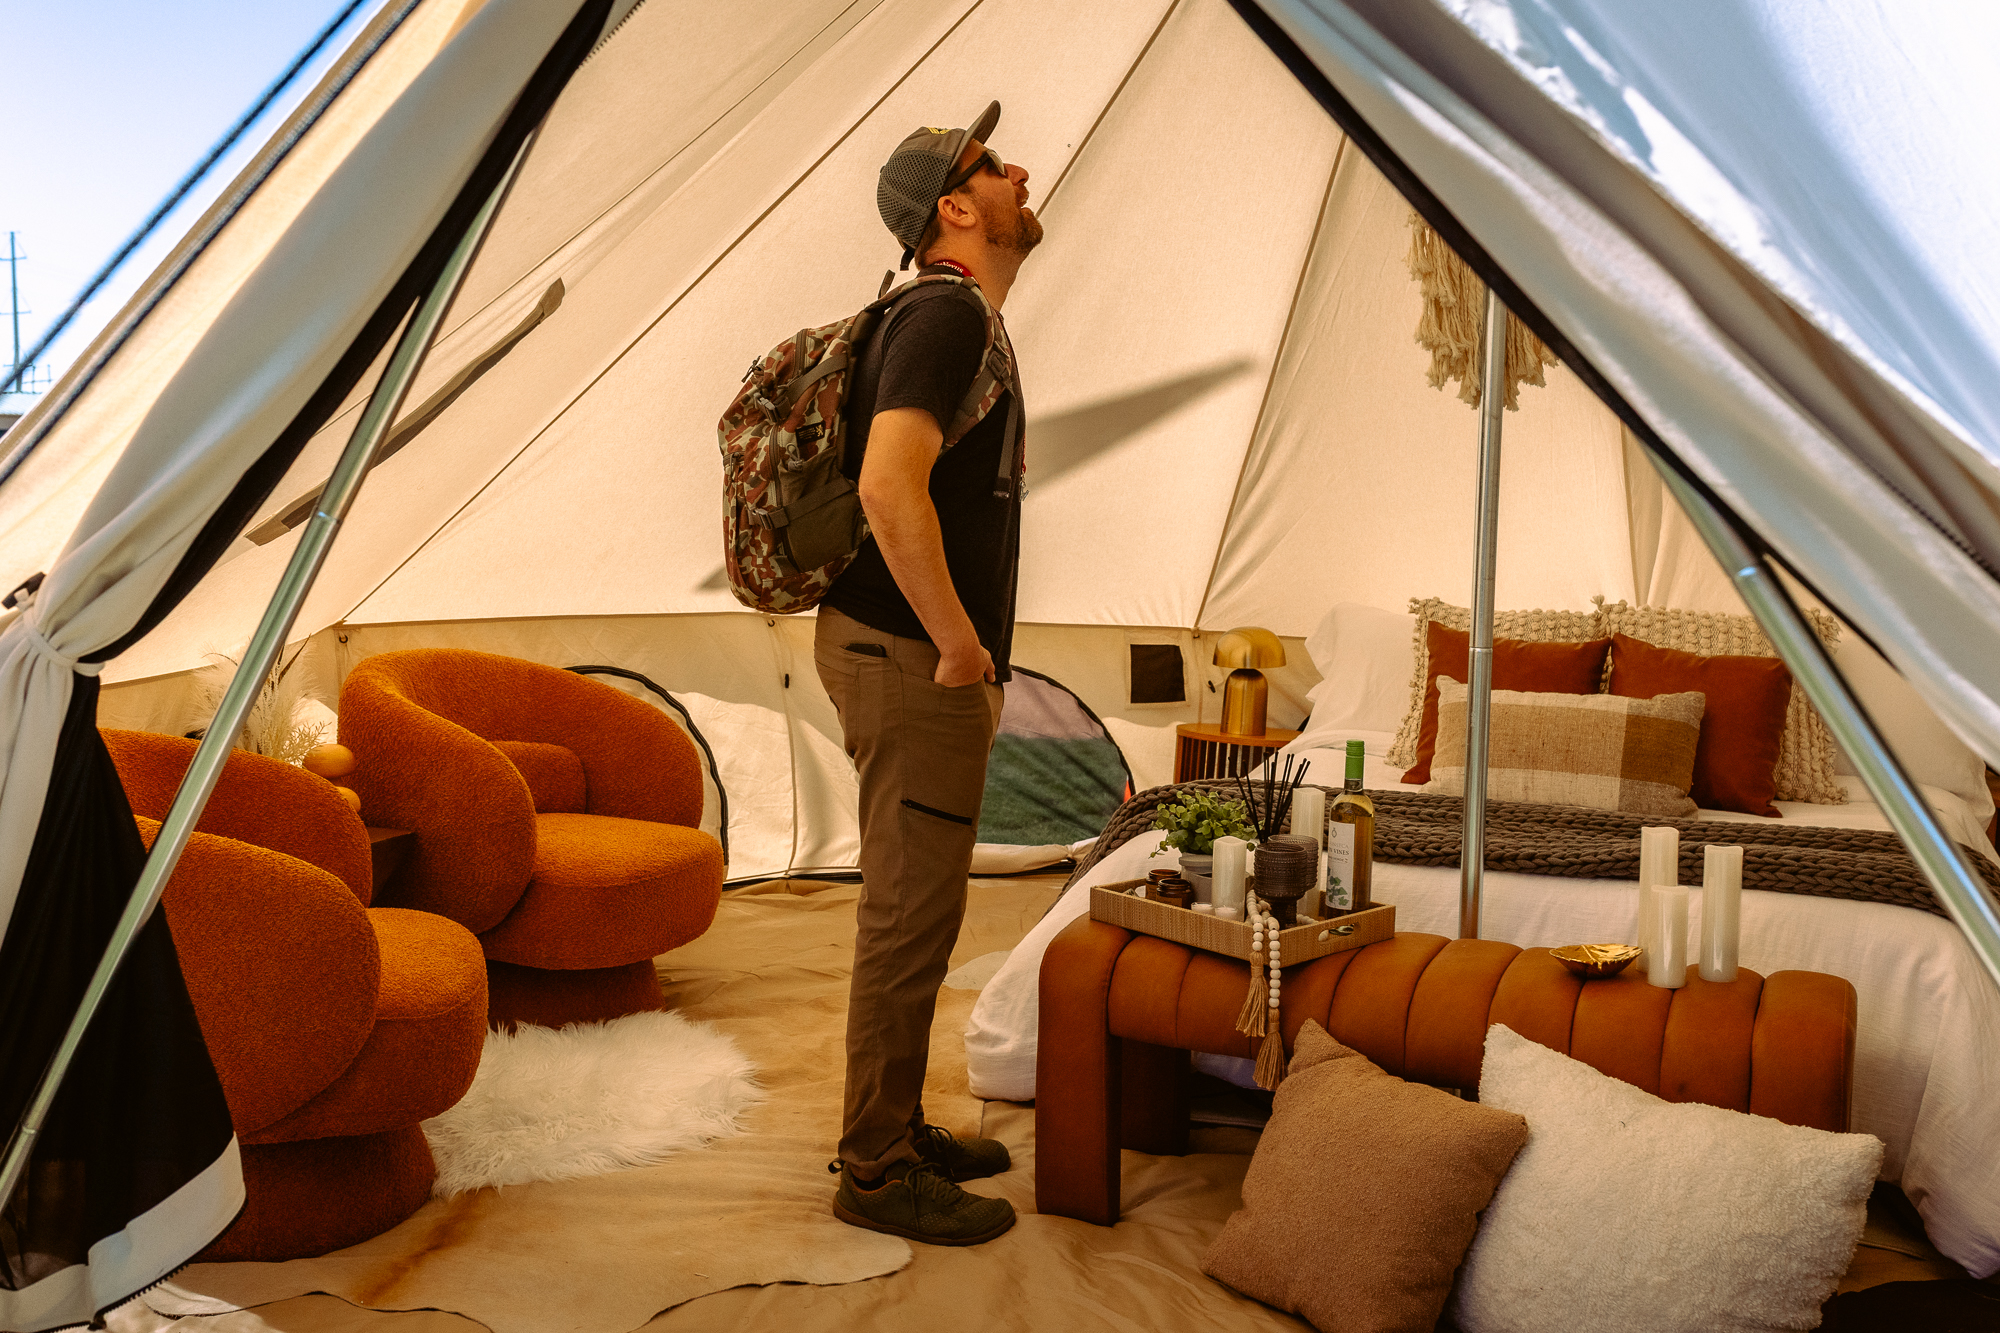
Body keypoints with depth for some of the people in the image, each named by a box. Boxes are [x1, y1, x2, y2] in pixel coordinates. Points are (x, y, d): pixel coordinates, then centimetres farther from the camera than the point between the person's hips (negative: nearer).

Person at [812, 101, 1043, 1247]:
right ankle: (878, 1174, 10)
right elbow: (889, 486, -29)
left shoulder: (958, 320, 18)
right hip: (912, 660, -10)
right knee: (911, 917, -2)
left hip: (912, 653, 10)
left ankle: (898, 1131, 30)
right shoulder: (946, 316, -15)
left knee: (913, 911, 17)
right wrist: (959, 642, -22)